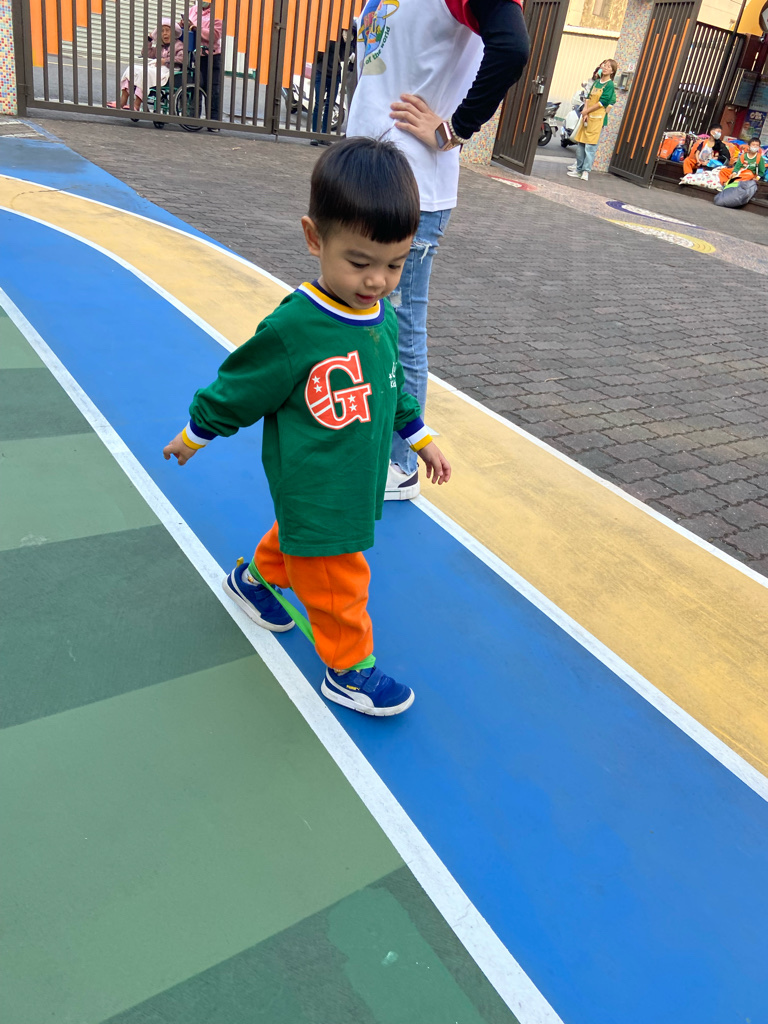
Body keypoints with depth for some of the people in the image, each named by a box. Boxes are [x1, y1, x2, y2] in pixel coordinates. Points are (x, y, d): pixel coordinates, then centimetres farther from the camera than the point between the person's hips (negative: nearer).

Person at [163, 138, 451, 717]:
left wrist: (421, 440, 21)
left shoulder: (385, 320, -2)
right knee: (337, 586, 6)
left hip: (357, 481, 7)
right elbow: (235, 392, -11)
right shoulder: (293, 330, -25)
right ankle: (350, 670, 27)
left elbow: (394, 388, 14)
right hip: (313, 491, -7)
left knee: (297, 539, 29)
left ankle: (255, 579, 56)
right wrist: (192, 437, 1)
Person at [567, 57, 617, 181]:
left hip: (597, 118, -7)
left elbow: (602, 102, -13)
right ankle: (578, 168, 16)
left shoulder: (610, 85, -5)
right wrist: (585, 112, -7)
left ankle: (586, 171, -10)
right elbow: (588, 97, 8)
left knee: (590, 145, -10)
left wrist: (587, 111, -11)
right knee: (580, 143, 9)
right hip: (587, 116, 7)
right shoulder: (596, 82, 14)